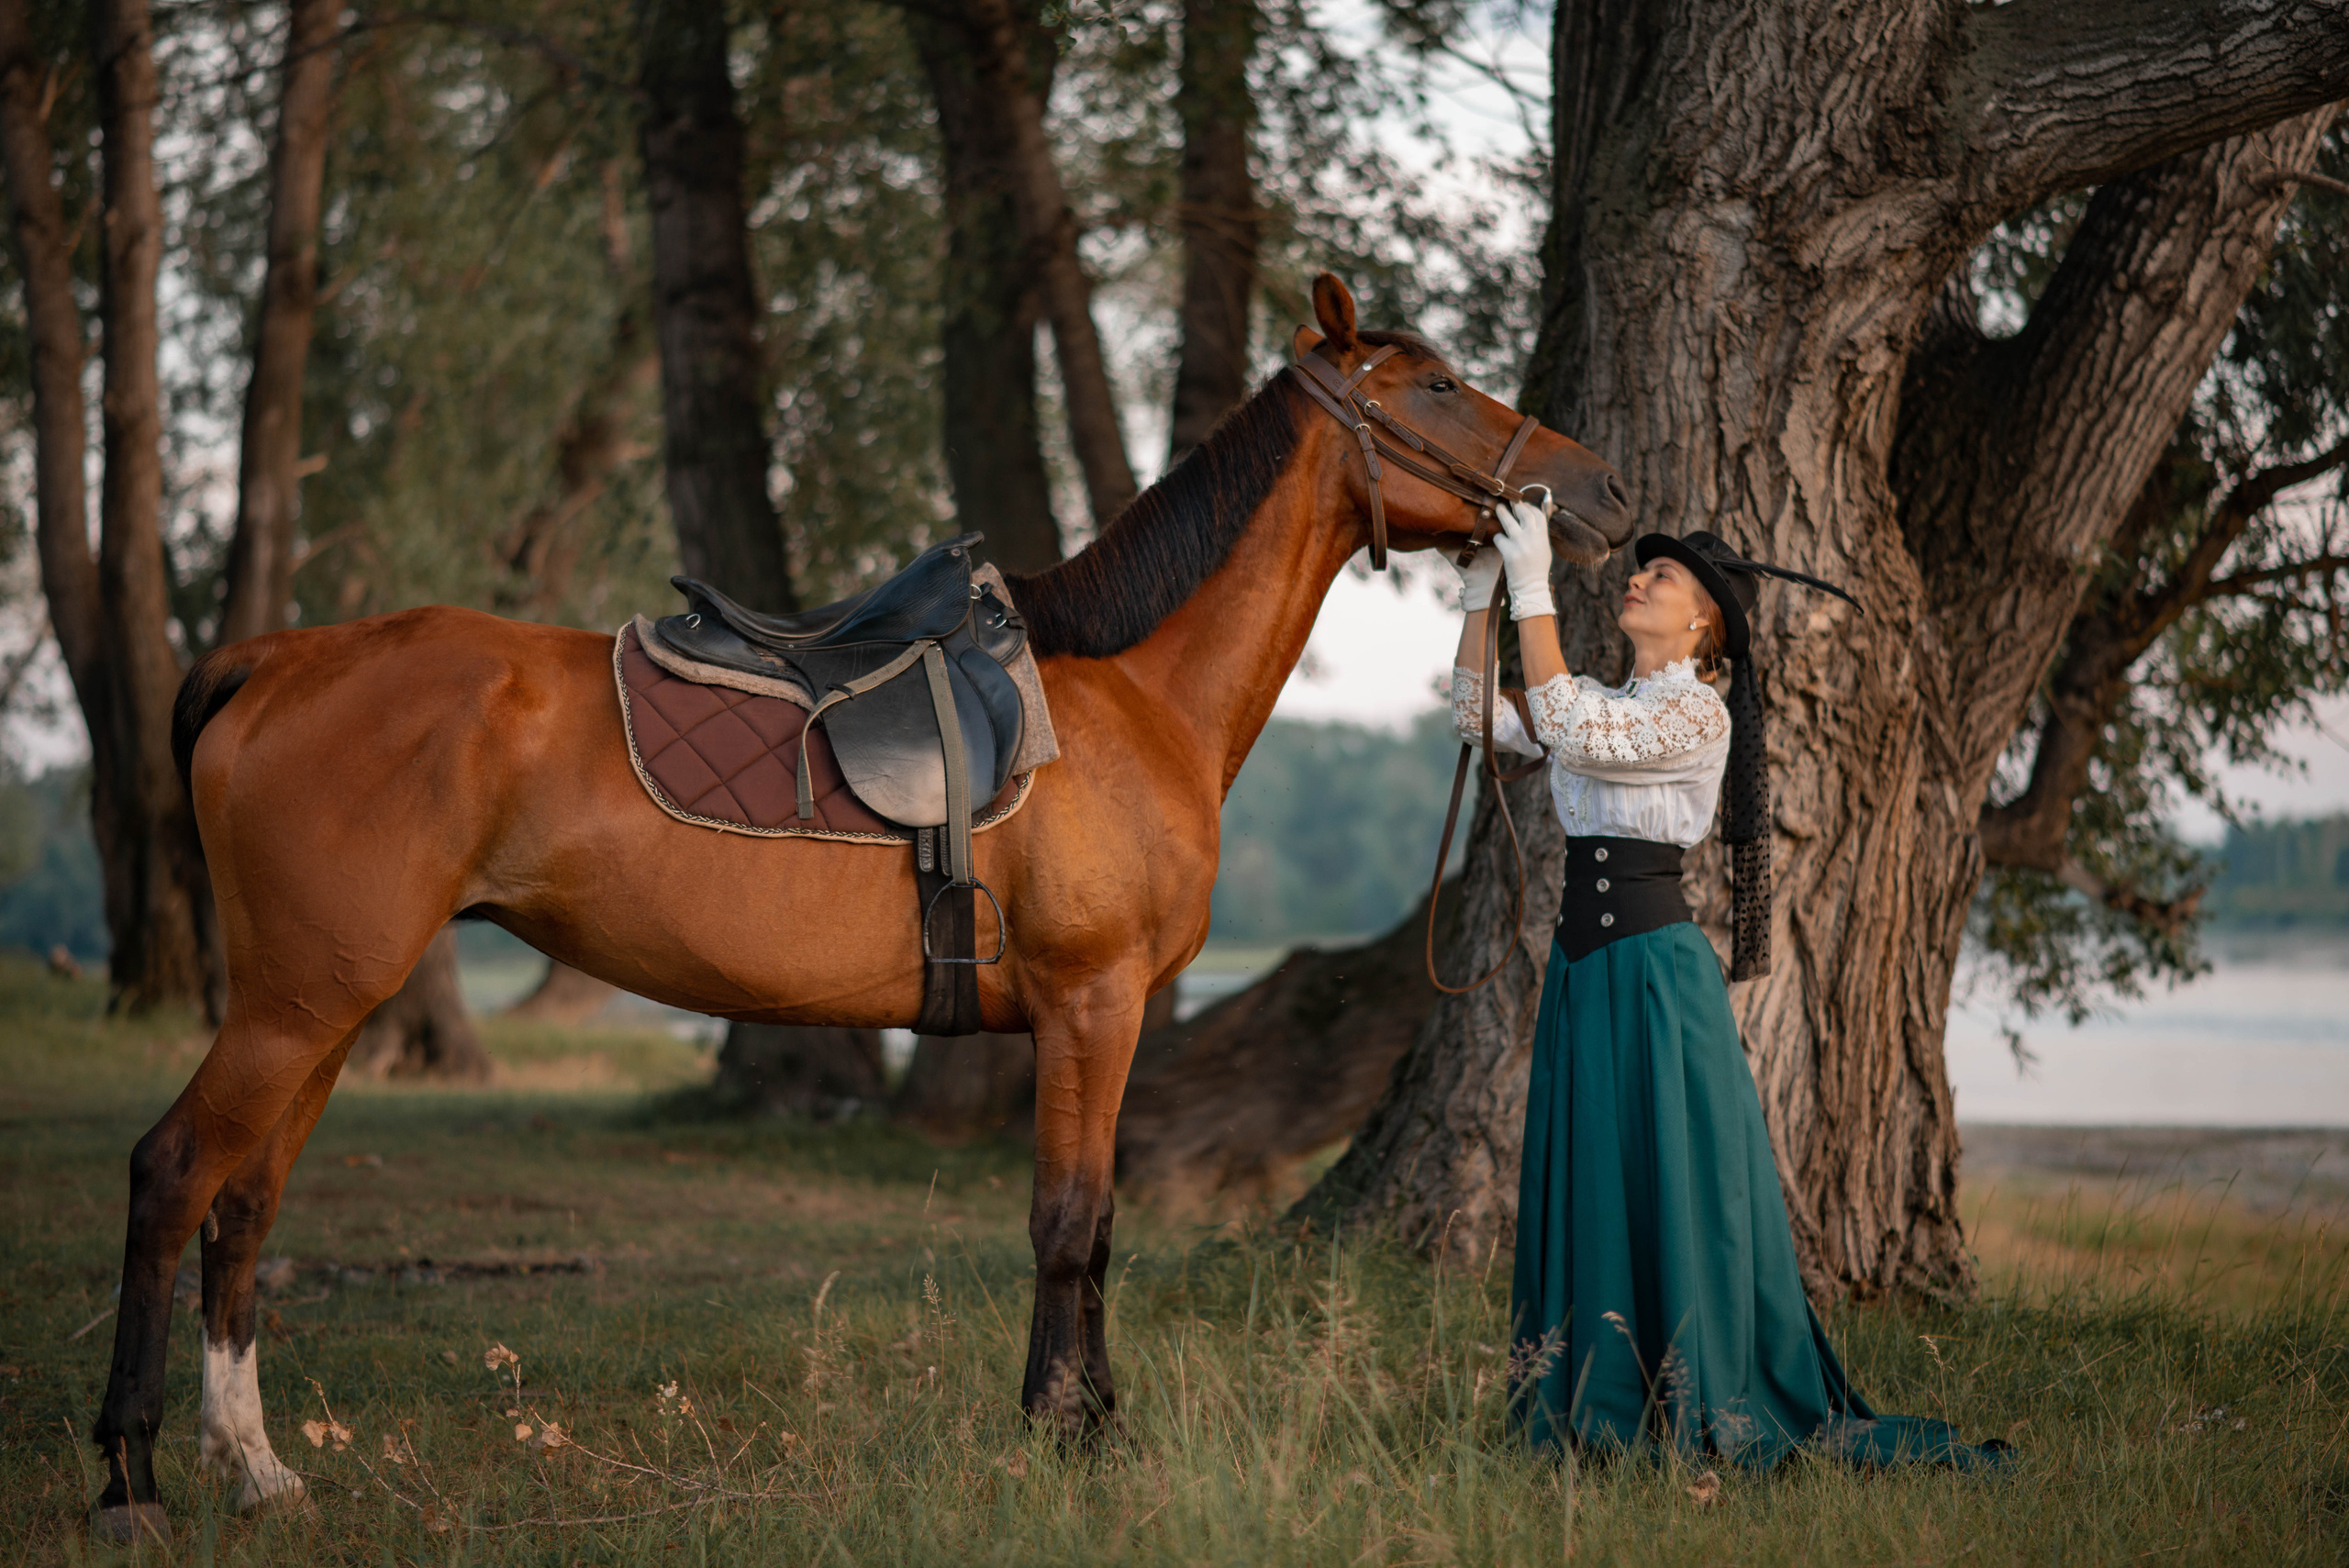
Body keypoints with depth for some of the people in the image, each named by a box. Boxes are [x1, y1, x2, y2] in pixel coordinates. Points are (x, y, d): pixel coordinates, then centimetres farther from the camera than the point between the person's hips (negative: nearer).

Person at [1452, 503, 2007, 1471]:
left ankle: (1706, 1420, 1)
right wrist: (1480, 596, 8)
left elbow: (1569, 735, -21)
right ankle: (1599, 1414, 15)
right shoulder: (1604, 706, 15)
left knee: (1670, 1191, -5)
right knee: (1586, 1197, 8)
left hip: (1655, 972, -8)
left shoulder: (1697, 715, -8)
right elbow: (1476, 720, 16)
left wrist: (1534, 592, -18)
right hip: (1582, 971, 8)